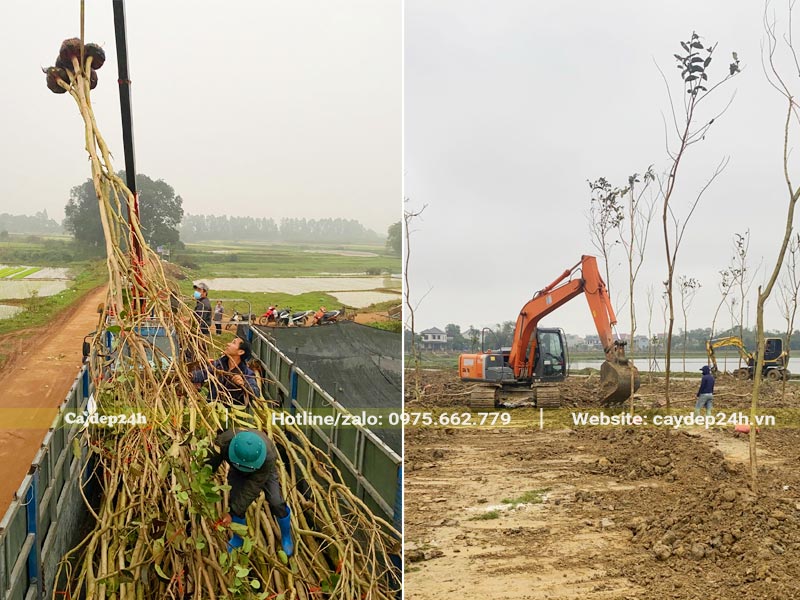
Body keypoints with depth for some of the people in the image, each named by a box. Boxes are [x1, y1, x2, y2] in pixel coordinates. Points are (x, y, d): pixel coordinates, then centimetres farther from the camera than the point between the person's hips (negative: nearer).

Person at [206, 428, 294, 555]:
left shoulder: (268, 456, -46)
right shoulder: (224, 441, -42)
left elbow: (252, 488, -40)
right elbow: (210, 464, -25)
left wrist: (232, 513, -38)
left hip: (263, 471, -2)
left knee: (276, 503, -13)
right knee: (235, 501, -10)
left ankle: (286, 536, 16)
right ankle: (238, 537, 19)